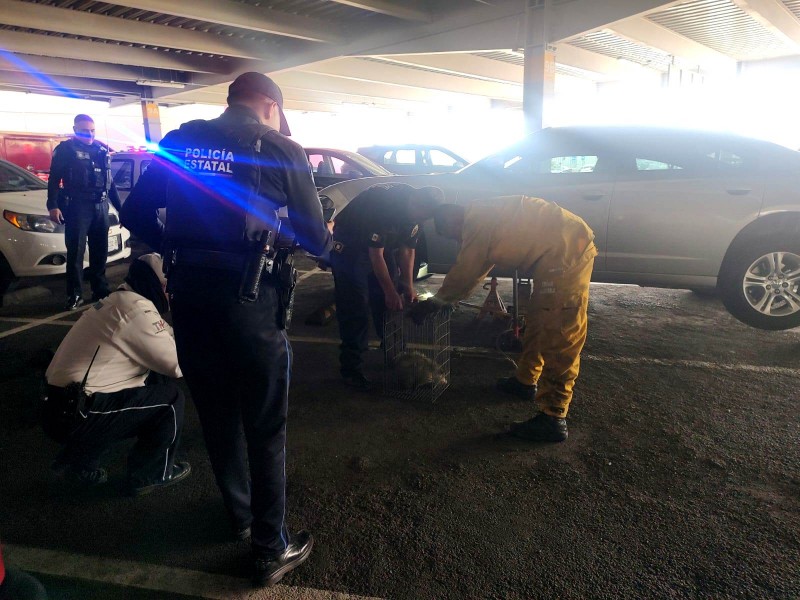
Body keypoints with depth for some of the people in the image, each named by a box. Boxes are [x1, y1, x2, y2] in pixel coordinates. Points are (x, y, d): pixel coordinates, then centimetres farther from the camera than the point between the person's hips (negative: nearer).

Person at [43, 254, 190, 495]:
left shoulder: (118, 301, 13)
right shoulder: (138, 308, -17)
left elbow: (160, 349, 16)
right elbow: (174, 363, -13)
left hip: (60, 406, 9)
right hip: (75, 413, -9)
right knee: (169, 396, -4)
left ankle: (77, 461, 27)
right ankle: (151, 473, 12)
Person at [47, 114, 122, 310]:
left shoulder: (102, 150, 15)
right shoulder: (65, 149, 0)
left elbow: (110, 180, 20)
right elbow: (54, 179, -4)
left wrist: (120, 207, 18)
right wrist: (53, 205, -15)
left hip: (100, 206, 5)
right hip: (77, 207, -5)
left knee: (100, 251, 9)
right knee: (76, 252, -6)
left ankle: (100, 290, 18)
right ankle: (74, 295, -1)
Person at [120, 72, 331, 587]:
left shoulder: (179, 142, 10)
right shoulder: (281, 148, -1)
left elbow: (137, 215, 10)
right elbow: (315, 237, 0)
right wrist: (327, 238, 22)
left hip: (187, 294, 5)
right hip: (250, 299, -4)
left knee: (217, 414, 21)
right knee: (265, 428, 9)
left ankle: (241, 516, 42)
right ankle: (271, 551, 22)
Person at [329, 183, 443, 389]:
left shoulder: (414, 208, -12)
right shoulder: (382, 203, -34)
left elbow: (408, 248, -3)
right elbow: (376, 253, -29)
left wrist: (408, 287, -7)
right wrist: (390, 291, -24)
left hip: (382, 246, 7)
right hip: (349, 247, -7)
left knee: (390, 305, 5)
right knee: (354, 310, -10)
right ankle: (350, 368, -2)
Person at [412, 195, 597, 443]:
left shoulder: (476, 221, -9)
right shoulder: (484, 217, 21)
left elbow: (463, 274, -8)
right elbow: (474, 271, 27)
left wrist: (435, 302, 5)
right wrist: (443, 298, 27)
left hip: (567, 252, -10)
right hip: (568, 249, 10)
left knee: (559, 336, -9)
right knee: (537, 322, 20)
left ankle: (553, 420, -5)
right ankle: (525, 381, 36)